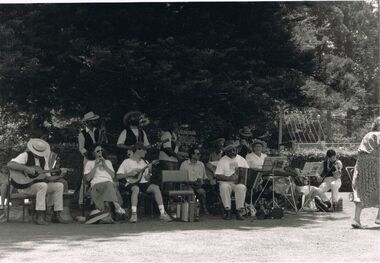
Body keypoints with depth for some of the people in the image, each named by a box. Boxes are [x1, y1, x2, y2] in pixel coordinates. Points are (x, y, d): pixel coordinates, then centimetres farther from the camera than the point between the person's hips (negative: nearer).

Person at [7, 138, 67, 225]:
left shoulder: (43, 159, 12)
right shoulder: (25, 155, -9)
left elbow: (47, 177, 12)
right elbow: (9, 164, -23)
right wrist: (26, 168, -31)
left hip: (37, 184, 7)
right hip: (24, 185, -7)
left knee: (59, 185, -8)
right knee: (43, 185, -35)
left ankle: (56, 215, -8)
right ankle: (40, 216, -34)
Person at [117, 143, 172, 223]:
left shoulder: (145, 162, 18)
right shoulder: (127, 162, 5)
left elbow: (146, 178, 14)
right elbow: (118, 176, -2)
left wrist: (149, 172, -7)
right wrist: (129, 174, -12)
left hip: (143, 183, 4)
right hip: (131, 183, -4)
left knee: (155, 187, -25)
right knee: (136, 188, -40)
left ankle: (162, 213, -29)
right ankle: (134, 214, -44)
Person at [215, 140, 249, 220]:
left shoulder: (241, 159, 14)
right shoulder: (222, 161, 5)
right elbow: (218, 176, -4)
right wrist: (229, 178, -18)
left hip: (239, 182, 1)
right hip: (226, 182, -1)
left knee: (241, 187, -34)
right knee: (224, 187, -36)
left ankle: (239, 211, -28)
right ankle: (227, 210, -27)